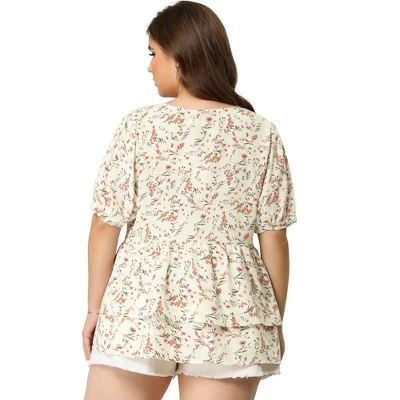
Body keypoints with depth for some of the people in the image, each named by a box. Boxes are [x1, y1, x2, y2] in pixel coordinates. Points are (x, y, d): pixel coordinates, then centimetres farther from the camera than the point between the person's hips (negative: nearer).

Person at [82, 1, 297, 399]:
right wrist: (275, 322, 10)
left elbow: (106, 225, -2)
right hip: (230, 317, 1)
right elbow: (273, 238, 0)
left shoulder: (139, 125, -4)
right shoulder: (262, 134, 0)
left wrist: (95, 309, 9)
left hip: (139, 305, -1)